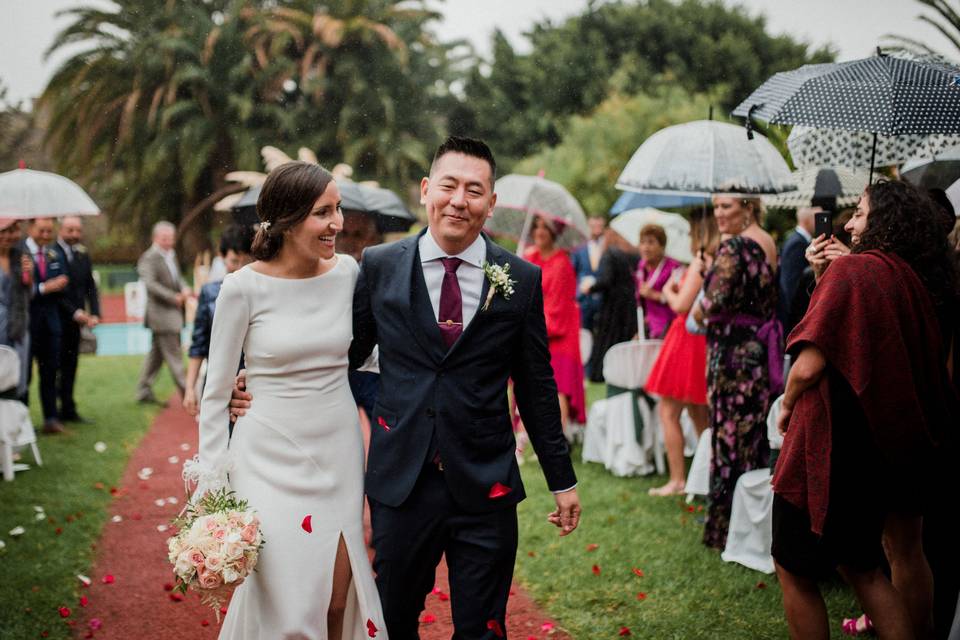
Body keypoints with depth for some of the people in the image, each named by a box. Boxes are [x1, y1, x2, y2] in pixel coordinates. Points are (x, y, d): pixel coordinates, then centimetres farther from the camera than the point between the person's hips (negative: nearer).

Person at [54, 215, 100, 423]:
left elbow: (90, 287, 12)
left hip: (75, 320, 6)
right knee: (56, 364, -2)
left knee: (70, 365, 10)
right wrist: (75, 312, -16)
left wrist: (95, 313, -1)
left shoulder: (82, 254, 11)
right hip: (56, 318, -6)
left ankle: (68, 410, 15)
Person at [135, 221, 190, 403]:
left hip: (172, 312, 9)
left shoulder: (171, 255, 15)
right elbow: (150, 284, -21)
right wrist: (174, 298, -22)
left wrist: (184, 289, -2)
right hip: (162, 313, -9)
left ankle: (144, 391, 21)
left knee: (156, 353, 14)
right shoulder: (149, 258, -13)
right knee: (174, 355, -5)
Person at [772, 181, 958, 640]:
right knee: (861, 568, 19)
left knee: (794, 568, 4)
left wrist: (788, 405, 0)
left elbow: (810, 364, -21)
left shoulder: (850, 270, -15)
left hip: (835, 445, -7)